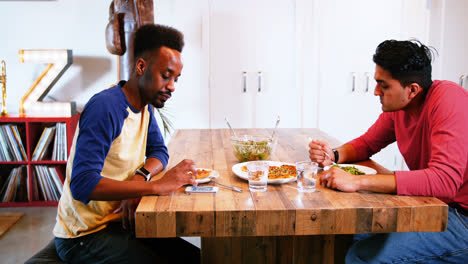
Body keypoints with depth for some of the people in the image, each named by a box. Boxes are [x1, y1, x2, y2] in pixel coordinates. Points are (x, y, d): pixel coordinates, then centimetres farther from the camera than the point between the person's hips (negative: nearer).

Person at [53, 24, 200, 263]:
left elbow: (159, 151, 10)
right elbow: (82, 184, -33)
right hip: (84, 235, -8)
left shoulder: (144, 105, 4)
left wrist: (140, 176, -13)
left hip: (118, 221, 8)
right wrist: (157, 185, -35)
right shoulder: (105, 108, -24)